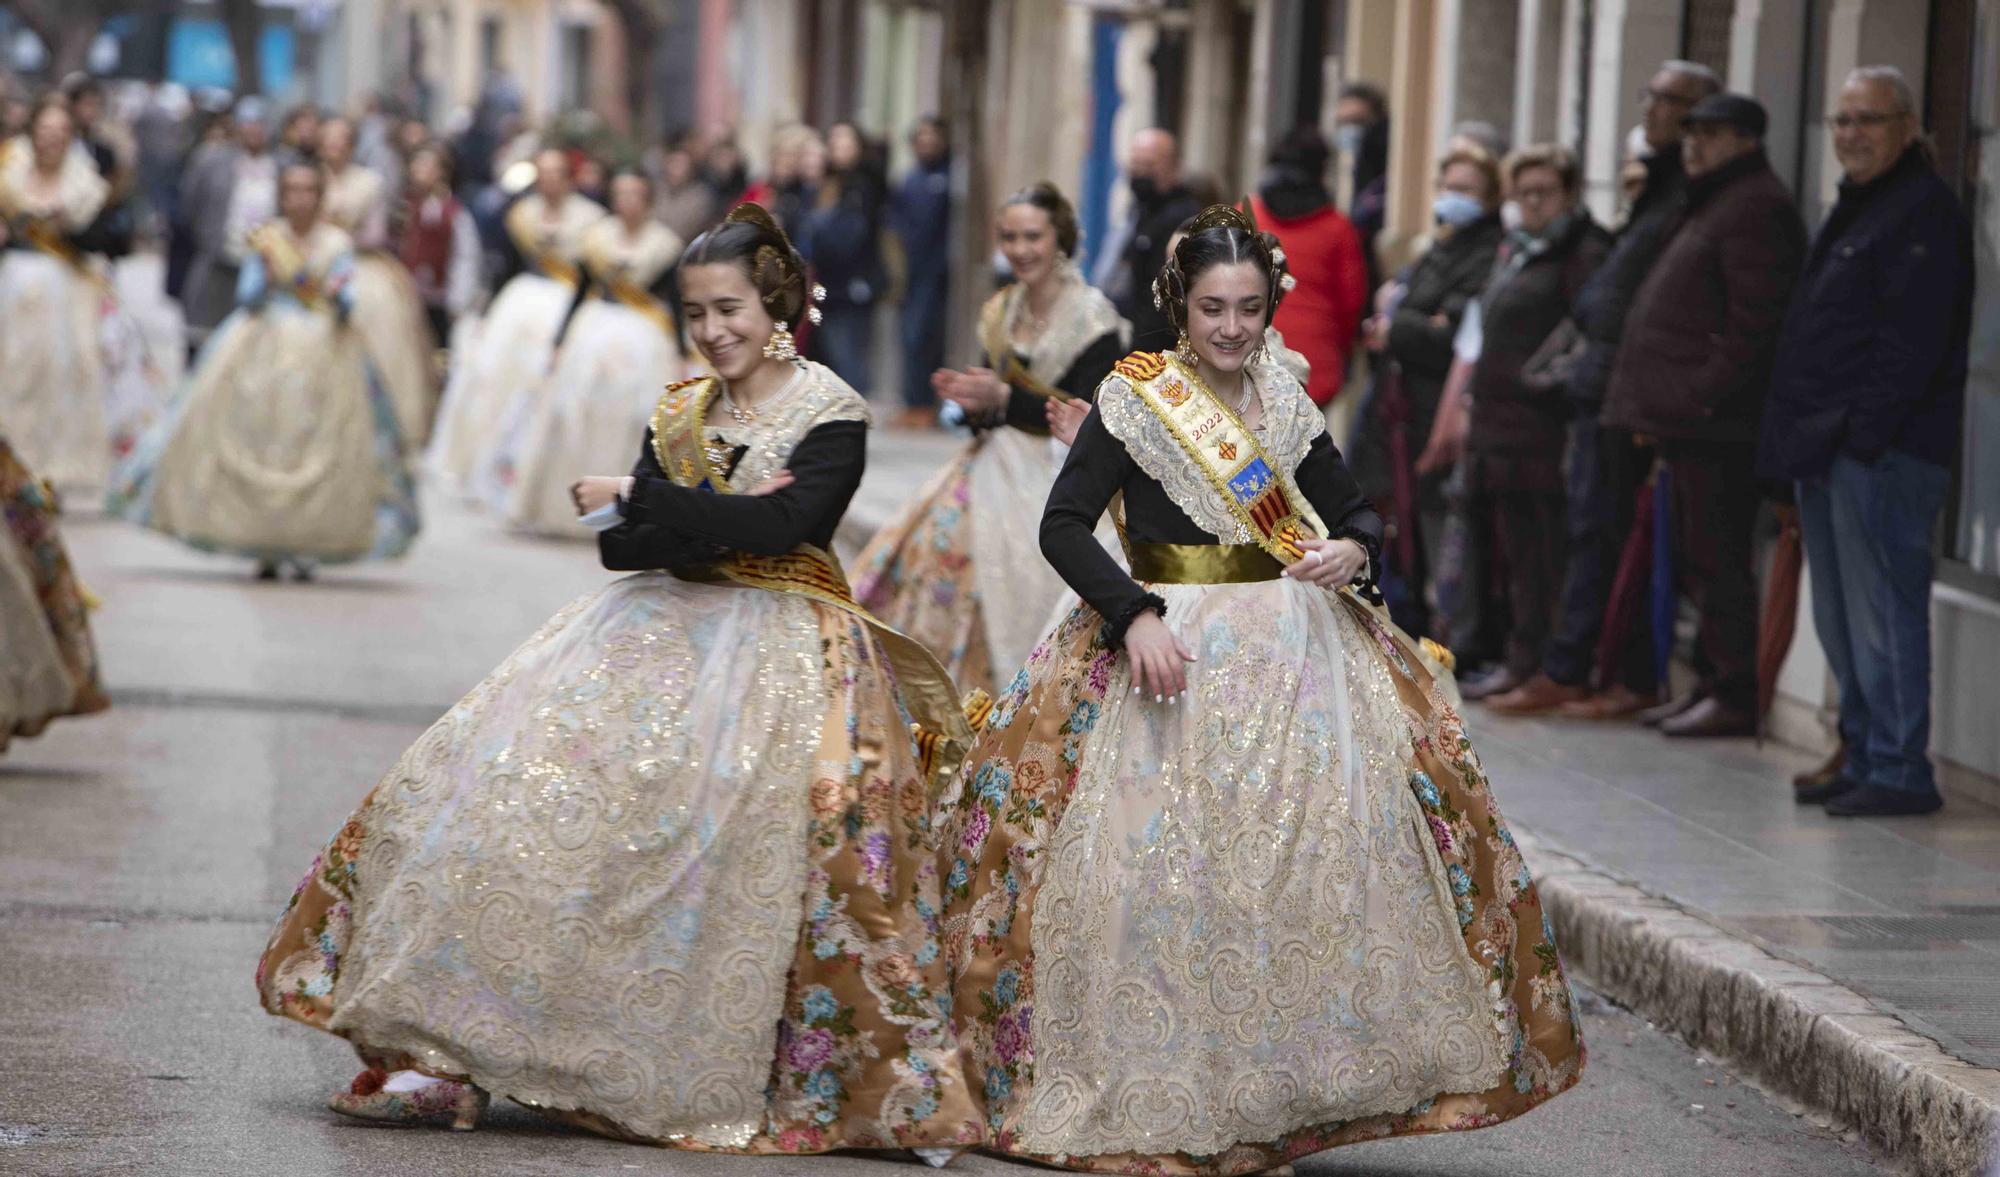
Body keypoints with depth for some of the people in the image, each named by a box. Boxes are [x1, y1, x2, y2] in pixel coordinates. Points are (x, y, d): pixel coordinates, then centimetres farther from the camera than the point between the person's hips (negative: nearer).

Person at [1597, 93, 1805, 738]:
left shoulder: (1754, 207, -12)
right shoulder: (1716, 202, 22)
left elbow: (1753, 320, -21)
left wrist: (1708, 394, -23)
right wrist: (1658, 406, 21)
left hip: (1717, 420, -11)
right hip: (1689, 419, 11)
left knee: (1717, 557, -9)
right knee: (1695, 557, 13)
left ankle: (1735, 696, -7)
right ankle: (1711, 683, 19)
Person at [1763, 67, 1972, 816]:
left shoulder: (1924, 213, -10)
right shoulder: (1855, 209, 22)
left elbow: (1912, 342, -19)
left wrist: (1863, 432, -22)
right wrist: (1798, 438, 16)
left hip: (1881, 452, -10)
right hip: (1828, 450, 10)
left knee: (1881, 615, -9)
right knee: (1841, 620, 13)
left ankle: (1898, 769, -7)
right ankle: (1862, 755, 20)